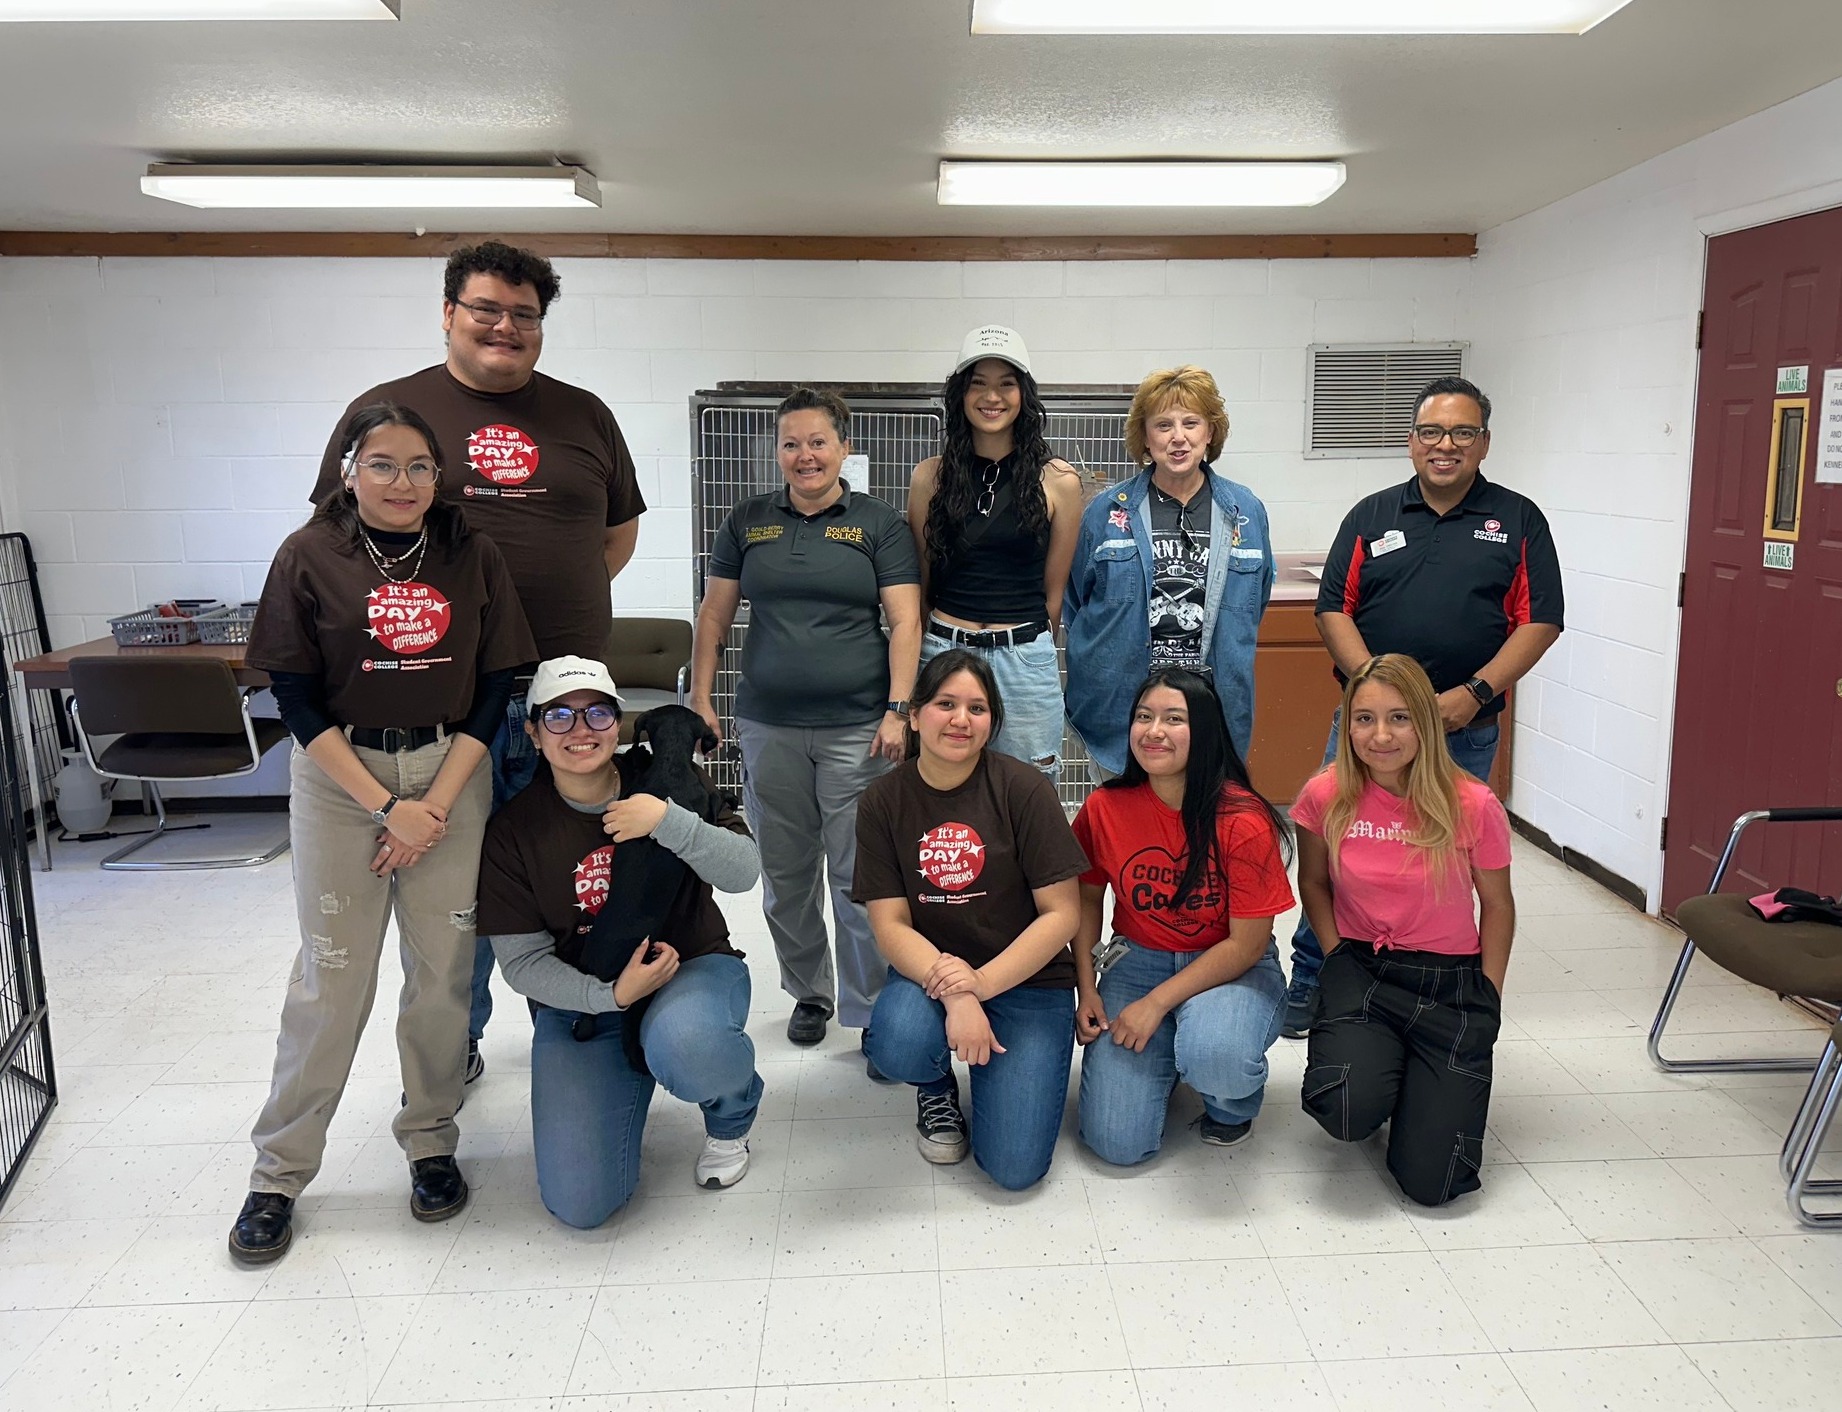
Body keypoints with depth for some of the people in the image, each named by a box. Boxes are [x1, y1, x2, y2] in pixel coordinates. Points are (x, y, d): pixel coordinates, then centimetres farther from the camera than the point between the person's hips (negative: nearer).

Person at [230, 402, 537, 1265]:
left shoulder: (473, 558, 1)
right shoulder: (309, 556, -3)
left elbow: (494, 689, 0)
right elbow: (296, 699, -6)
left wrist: (436, 804, -8)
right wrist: (385, 806, -12)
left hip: (451, 774, 2)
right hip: (339, 779, -1)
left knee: (443, 968, 4)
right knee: (331, 974, 2)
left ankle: (431, 1143, 24)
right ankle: (279, 1171, 18)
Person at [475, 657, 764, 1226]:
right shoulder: (513, 832, -5)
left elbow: (744, 871, -12)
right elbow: (522, 962, -5)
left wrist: (669, 822, -27)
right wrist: (610, 995, -21)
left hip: (693, 969, -1)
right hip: (581, 1001, 1)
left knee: (682, 1045, -40)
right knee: (579, 1202, -13)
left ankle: (730, 1117, -1)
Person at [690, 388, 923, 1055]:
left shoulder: (879, 524, 2)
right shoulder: (747, 522, 10)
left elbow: (905, 623, -3)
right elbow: (714, 614, 12)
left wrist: (897, 710, -11)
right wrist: (701, 698, 6)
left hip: (856, 727, -3)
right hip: (768, 726, 3)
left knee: (859, 876, -2)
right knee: (785, 873, 11)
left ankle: (872, 1008, 12)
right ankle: (807, 992, 29)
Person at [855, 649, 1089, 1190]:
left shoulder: (1024, 789, -11)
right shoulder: (883, 801, -5)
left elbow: (1062, 914, -11)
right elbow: (890, 925, -9)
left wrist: (980, 982, -22)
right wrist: (954, 997, -25)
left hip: (1027, 980, -1)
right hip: (928, 971, 2)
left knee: (1014, 1166, -13)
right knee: (900, 1043, -34)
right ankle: (937, 1086, 5)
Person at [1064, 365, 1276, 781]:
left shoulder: (1246, 512, 6)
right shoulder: (1106, 512, 0)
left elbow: (1254, 606, 17)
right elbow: (1073, 603, 9)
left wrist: (1229, 664, 15)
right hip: (1120, 707, -1)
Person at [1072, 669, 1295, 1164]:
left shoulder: (1244, 821, -21)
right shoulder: (1105, 807, -11)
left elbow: (1247, 944, -15)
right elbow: (1086, 897, 7)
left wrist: (1157, 1002, -19)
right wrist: (1086, 990, -3)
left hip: (1232, 968, -2)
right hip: (1138, 959, 3)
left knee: (1213, 1056, -39)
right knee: (1116, 1142, -11)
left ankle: (1234, 1103, 2)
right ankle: (1167, 1053, 22)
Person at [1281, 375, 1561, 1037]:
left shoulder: (1519, 520, 6)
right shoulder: (1372, 516, 8)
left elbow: (1540, 620, 0)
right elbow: (1333, 610, 2)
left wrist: (1474, 693, -12)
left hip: (1466, 730, 0)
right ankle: (1309, 982, 13)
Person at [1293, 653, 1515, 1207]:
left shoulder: (1473, 805, -12)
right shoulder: (1325, 796, -9)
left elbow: (1497, 904, 2)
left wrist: (1487, 1000, 0)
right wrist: (1340, 958, -2)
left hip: (1451, 982, 0)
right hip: (1361, 970, 1)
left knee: (1430, 1182, -7)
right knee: (1349, 1114, -28)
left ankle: (1433, 1082, 26)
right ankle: (1377, 1060, 9)